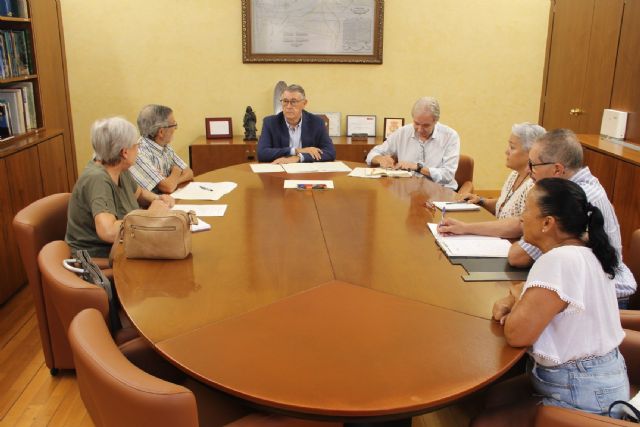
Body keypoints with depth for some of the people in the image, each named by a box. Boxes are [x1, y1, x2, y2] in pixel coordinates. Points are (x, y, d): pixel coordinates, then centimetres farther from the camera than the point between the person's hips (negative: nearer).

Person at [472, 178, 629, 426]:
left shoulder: (560, 260, -29)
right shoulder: (581, 250, 2)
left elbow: (516, 334, -27)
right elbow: (537, 286, 20)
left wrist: (518, 303, -7)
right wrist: (509, 301, 0)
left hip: (584, 397, -9)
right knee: (492, 397, 14)